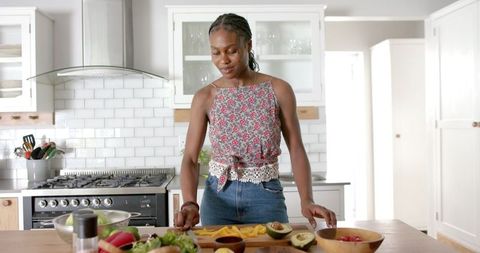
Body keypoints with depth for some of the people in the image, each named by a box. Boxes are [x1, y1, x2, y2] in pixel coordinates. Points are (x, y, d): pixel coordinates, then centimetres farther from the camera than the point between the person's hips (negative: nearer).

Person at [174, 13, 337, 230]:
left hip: (265, 196, -1)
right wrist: (189, 203, -23)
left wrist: (306, 200, -19)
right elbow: (190, 158, -6)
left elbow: (296, 150, -6)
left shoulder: (278, 90, -7)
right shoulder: (205, 97, -4)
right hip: (218, 196, 1)